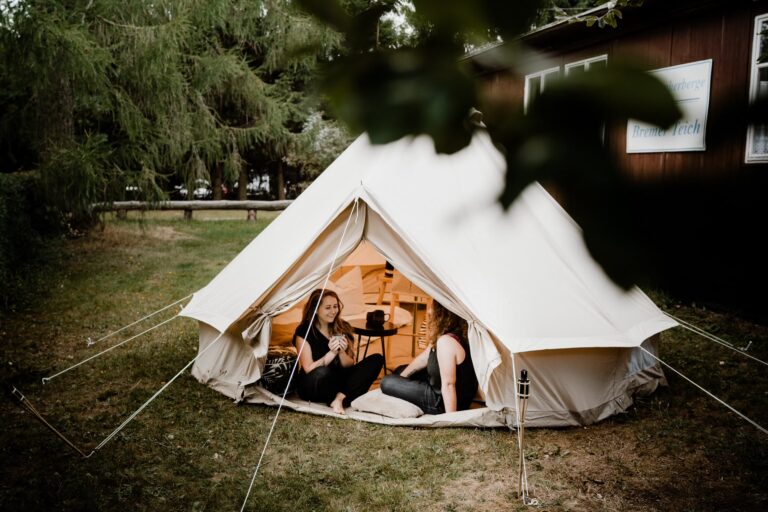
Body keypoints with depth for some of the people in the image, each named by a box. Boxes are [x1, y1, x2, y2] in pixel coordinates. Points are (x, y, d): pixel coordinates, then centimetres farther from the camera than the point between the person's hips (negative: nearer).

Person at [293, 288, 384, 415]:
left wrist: (342, 352, -21)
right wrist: (332, 352, -28)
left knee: (376, 359, -14)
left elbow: (349, 366, 1)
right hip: (311, 387, -5)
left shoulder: (342, 328, 0)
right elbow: (308, 369, -17)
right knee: (322, 372, -41)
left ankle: (340, 398, -26)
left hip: (337, 381, 5)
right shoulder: (303, 332, -12)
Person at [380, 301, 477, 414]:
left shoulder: (446, 341, -29)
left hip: (444, 403, -10)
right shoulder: (457, 335, 4)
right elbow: (423, 359, 14)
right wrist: (401, 376, 19)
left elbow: (448, 384, -30)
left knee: (387, 383, -5)